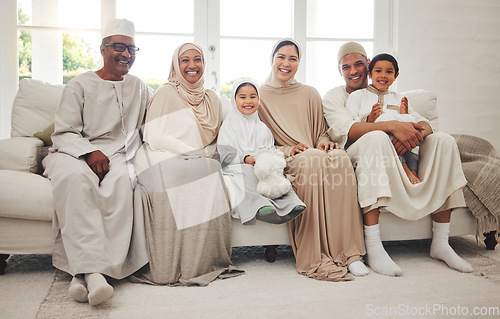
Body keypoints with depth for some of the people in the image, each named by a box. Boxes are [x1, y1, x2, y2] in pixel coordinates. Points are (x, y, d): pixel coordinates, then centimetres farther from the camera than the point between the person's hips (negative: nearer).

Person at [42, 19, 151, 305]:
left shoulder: (139, 87, 21)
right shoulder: (80, 85, 9)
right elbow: (63, 133, 1)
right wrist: (89, 151, -18)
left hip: (116, 156, 2)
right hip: (74, 153, -2)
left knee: (122, 180, -35)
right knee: (76, 177, -39)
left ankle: (85, 273, -40)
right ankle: (90, 268, -44)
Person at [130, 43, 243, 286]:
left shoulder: (211, 100, 19)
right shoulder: (166, 94, 1)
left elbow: (213, 141, 24)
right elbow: (154, 137, -9)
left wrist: (208, 154, -1)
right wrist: (194, 153, -15)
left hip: (200, 164, 5)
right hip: (164, 162, -5)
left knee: (211, 172, -27)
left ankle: (204, 263, -17)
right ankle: (170, 268, -23)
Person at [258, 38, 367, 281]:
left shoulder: (309, 94, 21)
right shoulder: (259, 96, 10)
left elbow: (321, 132, 20)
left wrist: (324, 143, -5)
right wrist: (288, 150, -13)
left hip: (316, 156, 3)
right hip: (281, 163, -3)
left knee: (339, 156, -32)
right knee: (313, 158, -37)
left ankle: (347, 252, -32)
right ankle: (314, 258, -36)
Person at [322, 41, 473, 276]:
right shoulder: (333, 97, 7)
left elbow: (424, 124, 8)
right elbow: (345, 130, -15)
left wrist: (416, 134, -17)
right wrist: (392, 126, -27)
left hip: (399, 163, 5)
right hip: (354, 159, -5)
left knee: (443, 140, -12)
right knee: (376, 137, -35)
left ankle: (440, 243, -15)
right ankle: (373, 248, -39)